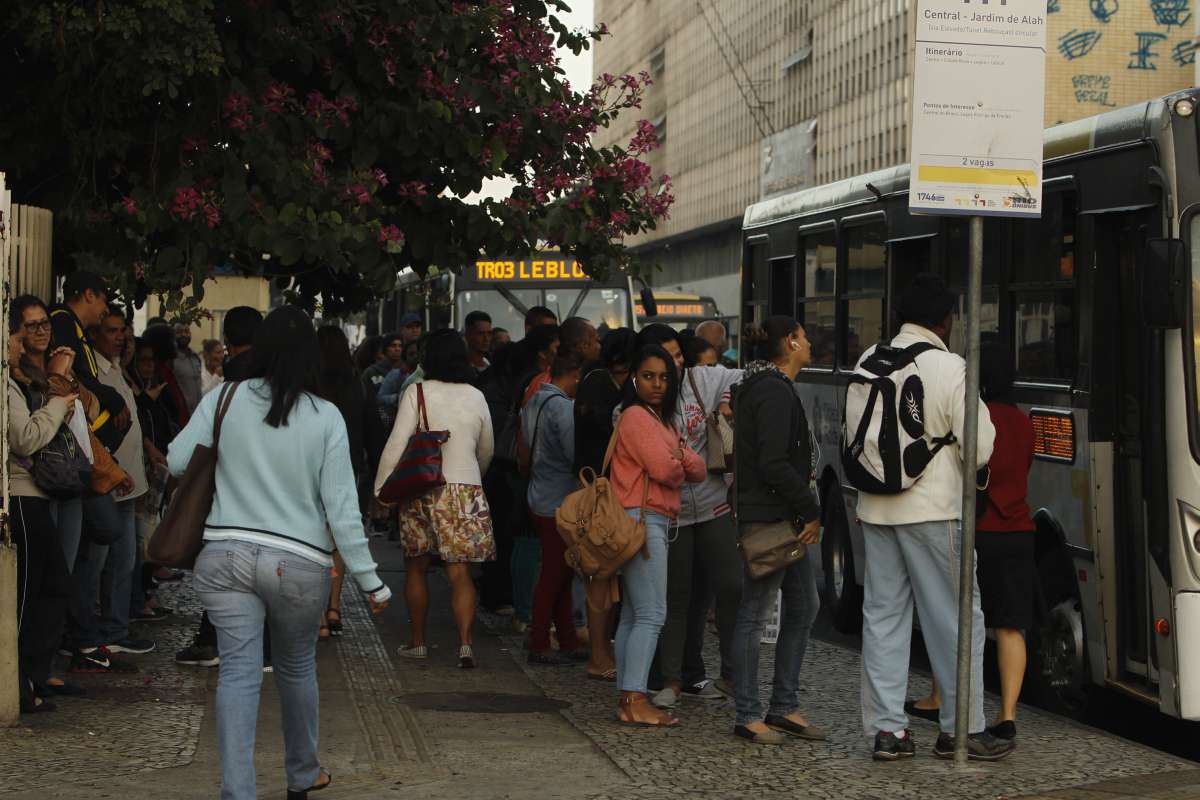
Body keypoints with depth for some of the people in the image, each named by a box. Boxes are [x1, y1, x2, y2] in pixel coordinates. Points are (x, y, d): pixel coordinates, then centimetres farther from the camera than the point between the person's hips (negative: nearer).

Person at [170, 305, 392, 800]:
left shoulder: (223, 400, -3)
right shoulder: (325, 416, -5)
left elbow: (177, 462, 0)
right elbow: (341, 507, -7)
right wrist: (370, 581, -1)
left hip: (226, 555, 0)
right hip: (299, 563, 0)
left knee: (238, 672, 0)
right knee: (297, 669, 19)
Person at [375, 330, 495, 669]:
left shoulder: (417, 393, -5)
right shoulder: (476, 397, 6)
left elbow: (397, 443, -10)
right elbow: (486, 450, 18)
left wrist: (381, 488, -4)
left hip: (423, 488, -2)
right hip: (466, 489, 2)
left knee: (416, 567, 13)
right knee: (460, 572, 1)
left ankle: (418, 641, 19)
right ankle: (465, 642, -13)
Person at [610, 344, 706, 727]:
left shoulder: (663, 422, 22)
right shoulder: (635, 416, -8)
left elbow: (698, 470, 12)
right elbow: (663, 469, -18)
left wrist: (679, 459, -9)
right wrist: (678, 466, 4)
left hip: (656, 522, 10)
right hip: (642, 520, -10)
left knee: (633, 615, 9)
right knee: (651, 615, -13)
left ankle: (627, 698, 11)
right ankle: (635, 701, -15)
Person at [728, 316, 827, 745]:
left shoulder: (764, 386, 17)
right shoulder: (774, 391, -15)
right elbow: (773, 463, -22)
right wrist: (811, 510, -14)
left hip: (784, 517, 11)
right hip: (767, 516, -11)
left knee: (804, 605, 14)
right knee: (755, 614, -4)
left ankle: (784, 708, 20)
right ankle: (748, 716, 3)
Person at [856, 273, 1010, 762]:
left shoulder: (869, 363, 4)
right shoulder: (951, 369, -12)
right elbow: (980, 450, -11)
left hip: (876, 508, 5)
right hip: (932, 510, -5)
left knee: (883, 616, 10)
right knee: (956, 620, 5)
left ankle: (886, 729, 11)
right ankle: (962, 730, 9)